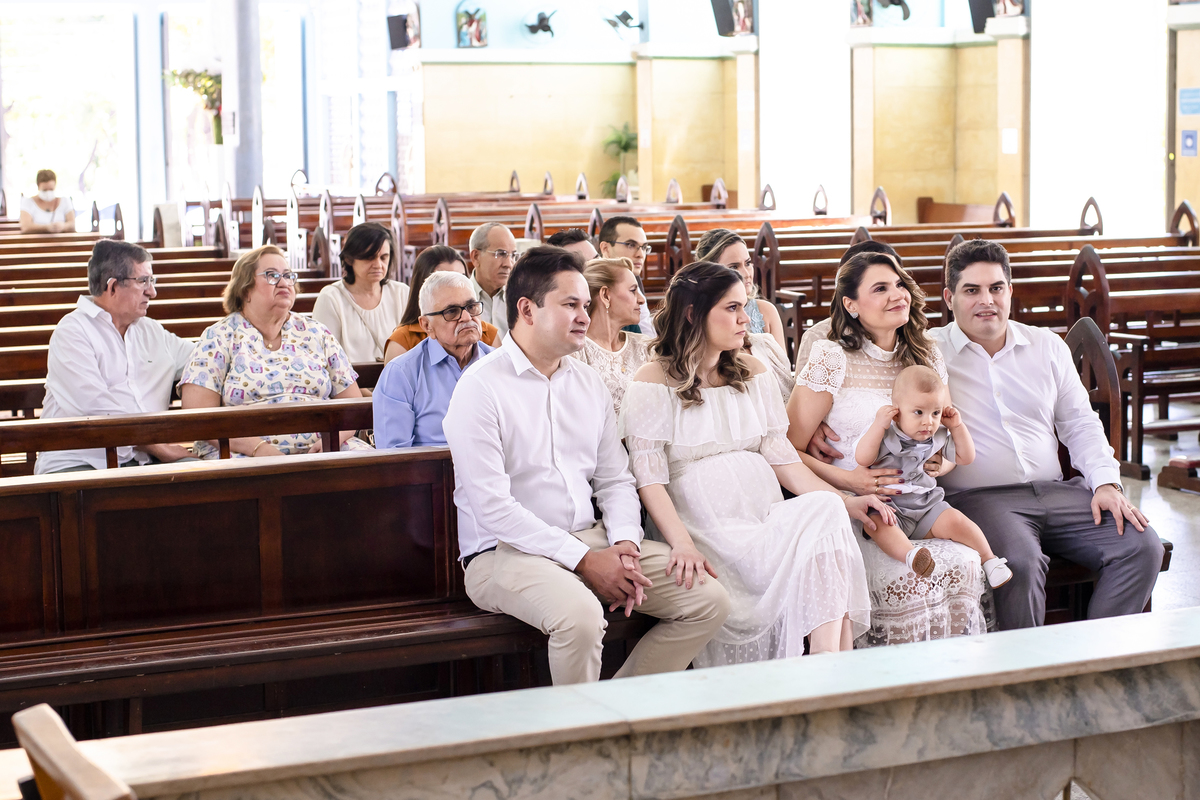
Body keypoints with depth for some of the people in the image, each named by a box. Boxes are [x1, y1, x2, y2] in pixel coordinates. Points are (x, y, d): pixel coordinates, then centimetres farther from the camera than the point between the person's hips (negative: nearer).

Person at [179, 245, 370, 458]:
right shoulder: (219, 337, 7)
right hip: (243, 454, -5)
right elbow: (198, 413, -5)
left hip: (318, 452, 5)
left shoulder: (316, 334, 17)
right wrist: (259, 447, -17)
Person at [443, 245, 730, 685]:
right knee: (580, 615, -37)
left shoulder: (588, 382, 14)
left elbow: (615, 479, 16)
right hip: (506, 551, -7)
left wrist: (625, 542, -6)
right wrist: (584, 560, -19)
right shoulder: (481, 388, -9)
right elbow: (492, 506, -16)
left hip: (590, 540, 7)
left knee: (708, 599, -7)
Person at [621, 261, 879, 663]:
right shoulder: (654, 382, 1)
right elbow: (650, 479, -7)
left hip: (769, 516, 5)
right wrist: (682, 545, -23)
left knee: (826, 509, -28)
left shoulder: (752, 373, 19)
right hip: (709, 525, -5)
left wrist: (845, 501, -3)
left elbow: (781, 456, 12)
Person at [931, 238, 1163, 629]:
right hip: (978, 496, -5)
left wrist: (1106, 482, 6)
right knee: (1021, 563, -36)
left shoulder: (1048, 346, 19)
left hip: (1056, 492, 5)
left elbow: (1080, 423, 20)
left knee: (1142, 546, -16)